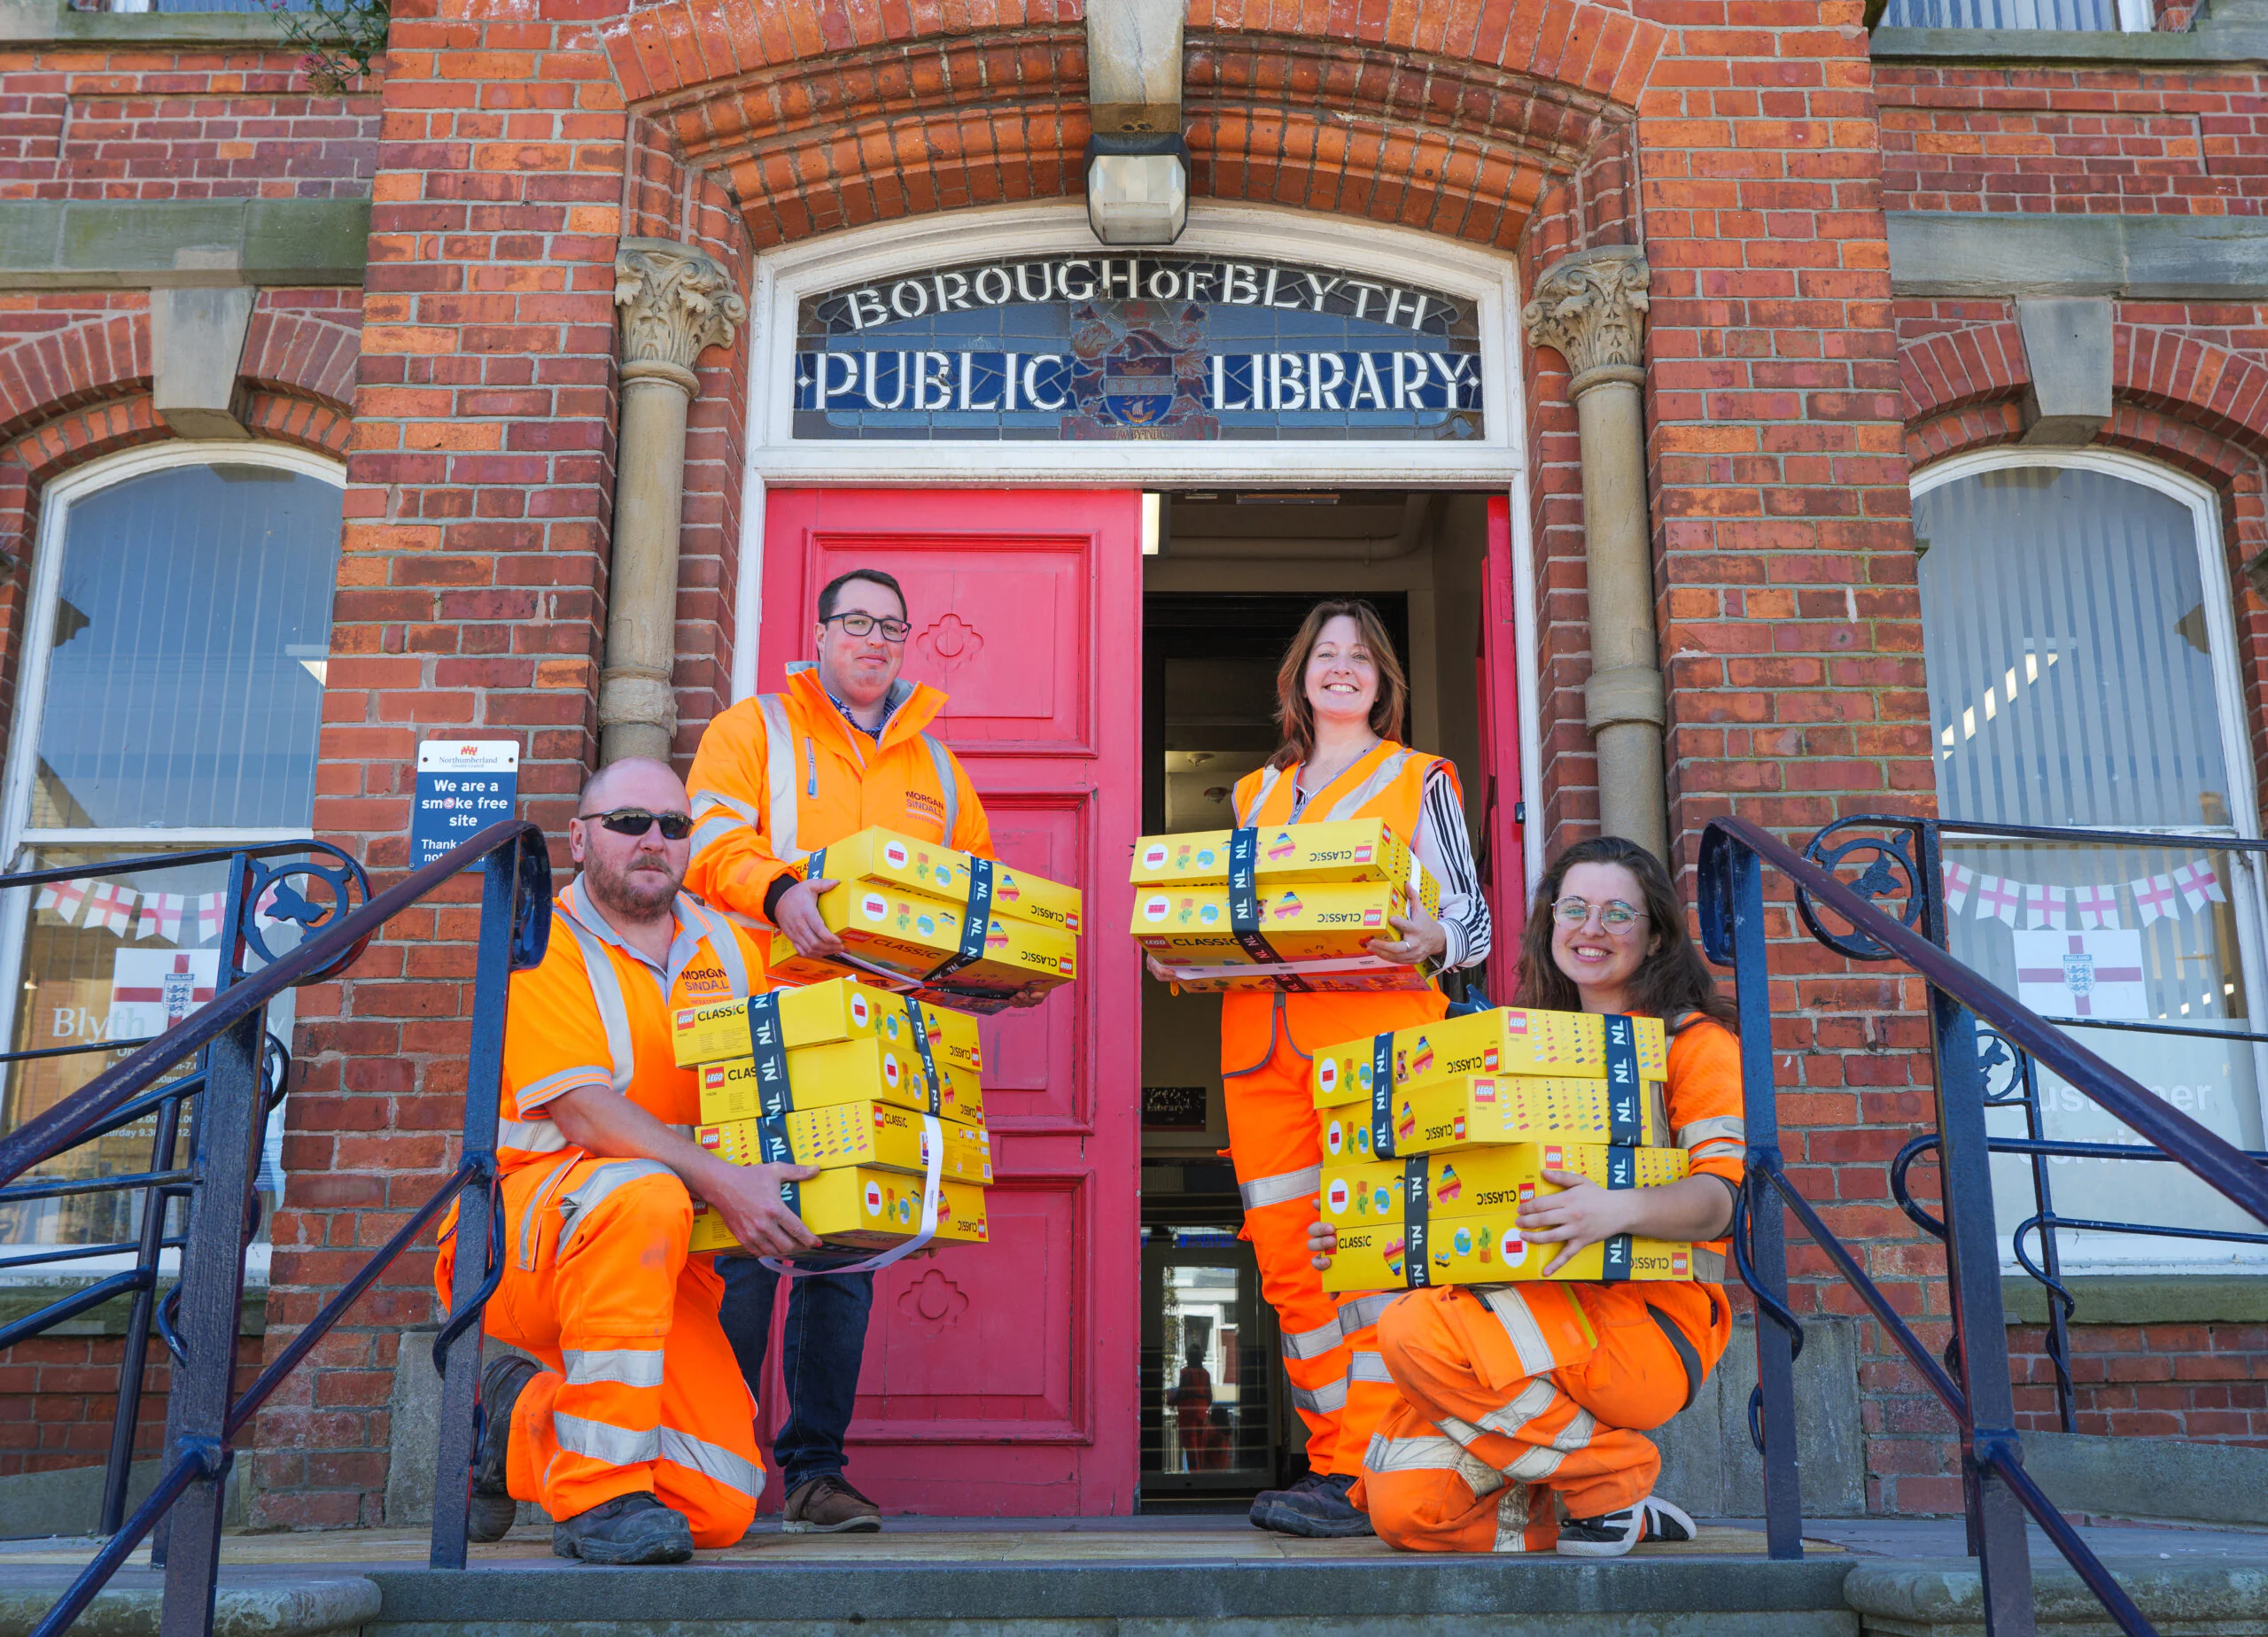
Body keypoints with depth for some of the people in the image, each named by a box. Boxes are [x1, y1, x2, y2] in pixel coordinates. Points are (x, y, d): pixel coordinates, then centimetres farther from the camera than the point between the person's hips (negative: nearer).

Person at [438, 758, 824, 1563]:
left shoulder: (727, 947, 11)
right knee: (643, 1196, -40)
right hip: (522, 1223, -5)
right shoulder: (537, 944, -6)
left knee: (721, 1504, -9)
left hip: (662, 1259, 5)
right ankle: (600, 1495, -26)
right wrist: (719, 1182, -30)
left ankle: (523, 1420, 19)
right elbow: (582, 1110, -19)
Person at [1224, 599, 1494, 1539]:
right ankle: (1333, 1457, 10)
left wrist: (1428, 943, -16)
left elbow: (1473, 921, 6)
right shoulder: (1255, 792, 23)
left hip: (1372, 1030, -4)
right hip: (1262, 1038, 4)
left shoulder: (1419, 780, 12)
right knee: (1287, 1259, 1)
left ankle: (1362, 1478, -8)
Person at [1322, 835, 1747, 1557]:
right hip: (1543, 1319, 6)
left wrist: (1621, 1208, -33)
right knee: (1404, 1506, -16)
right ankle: (1617, 1517, 8)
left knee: (1419, 1330, -29)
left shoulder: (1695, 1042, 4)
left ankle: (1610, 1478, -8)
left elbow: (1718, 1196, -11)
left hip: (1655, 1321, -6)